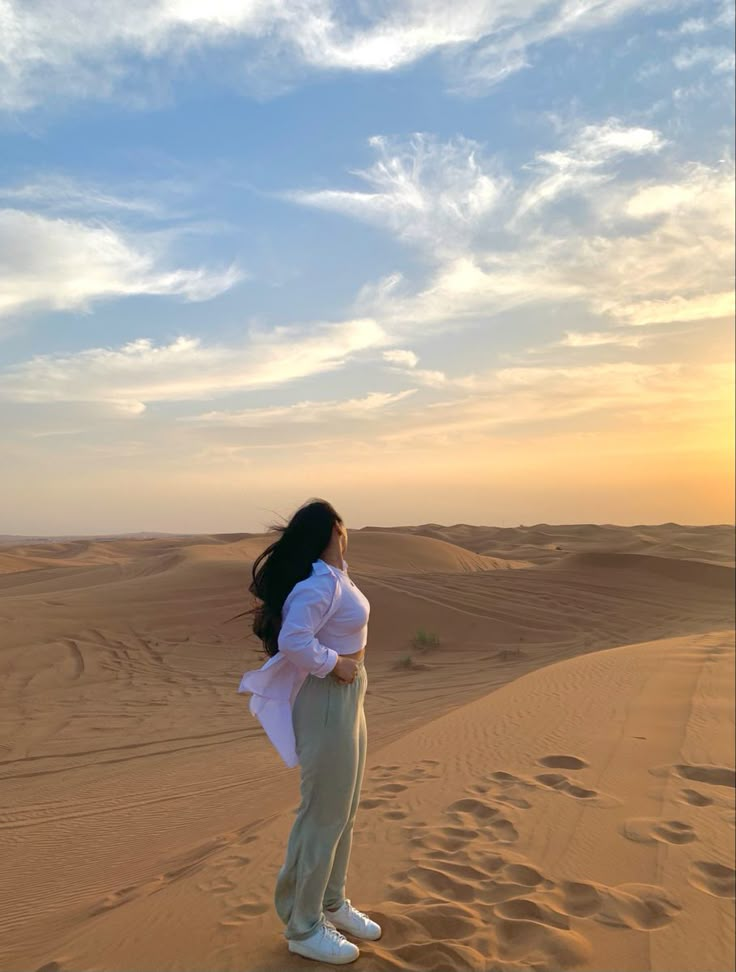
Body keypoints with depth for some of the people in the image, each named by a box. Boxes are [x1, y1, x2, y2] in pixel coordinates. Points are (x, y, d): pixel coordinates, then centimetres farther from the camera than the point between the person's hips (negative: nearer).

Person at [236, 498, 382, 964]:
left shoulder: (334, 575, 6)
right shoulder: (319, 583, -24)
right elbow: (293, 639, -36)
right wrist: (334, 665, -22)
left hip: (347, 696, 10)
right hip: (327, 700, -10)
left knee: (344, 808, 20)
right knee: (324, 814, 3)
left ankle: (332, 903, 38)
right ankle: (303, 926, 20)